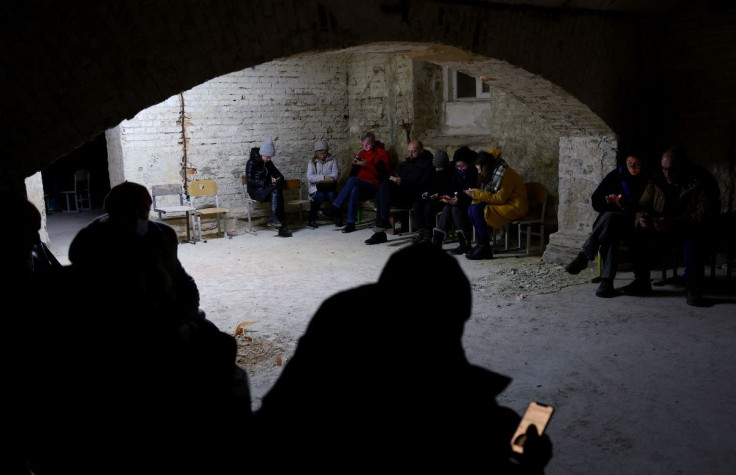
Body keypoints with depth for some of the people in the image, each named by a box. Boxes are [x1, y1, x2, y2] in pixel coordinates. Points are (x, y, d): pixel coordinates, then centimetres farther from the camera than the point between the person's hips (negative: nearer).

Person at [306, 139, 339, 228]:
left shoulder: (332, 160, 7)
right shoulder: (312, 162, 6)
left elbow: (335, 176, -5)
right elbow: (309, 177, -8)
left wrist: (318, 178, -15)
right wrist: (324, 177, -19)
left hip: (329, 187, 1)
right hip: (316, 188, -1)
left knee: (331, 195, -33)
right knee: (320, 195, -33)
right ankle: (312, 219, -16)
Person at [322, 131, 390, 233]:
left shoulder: (382, 153, 5)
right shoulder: (361, 153, 19)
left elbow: (383, 175, -8)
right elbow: (353, 174, 19)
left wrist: (367, 165, -15)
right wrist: (355, 165, -2)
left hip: (374, 187, -4)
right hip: (360, 186, 4)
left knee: (353, 180, -31)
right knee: (354, 189, -33)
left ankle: (335, 207, -29)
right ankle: (350, 223, -37)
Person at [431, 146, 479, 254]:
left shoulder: (475, 172, -14)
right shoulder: (455, 171, 5)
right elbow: (451, 188, 6)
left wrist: (459, 199, -34)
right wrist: (447, 197, -15)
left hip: (470, 203, -6)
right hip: (458, 201, 6)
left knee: (456, 209, -30)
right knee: (447, 208, -23)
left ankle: (465, 245, -25)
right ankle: (436, 242, -30)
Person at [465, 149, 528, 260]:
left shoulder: (505, 173, -19)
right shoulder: (491, 173, 9)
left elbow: (500, 198, -22)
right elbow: (489, 194, 14)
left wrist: (479, 194, -20)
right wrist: (475, 194, -6)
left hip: (514, 206, -9)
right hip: (501, 204, 9)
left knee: (477, 210, -25)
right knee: (471, 209, -10)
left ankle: (485, 248, -19)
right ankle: (481, 243, -11)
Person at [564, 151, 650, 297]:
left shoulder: (647, 181, 2)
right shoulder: (616, 176, 9)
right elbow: (595, 200, 10)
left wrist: (628, 206, -19)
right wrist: (608, 201, -11)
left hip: (630, 225, -2)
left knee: (609, 217, -36)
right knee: (610, 236, -36)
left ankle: (584, 255, -37)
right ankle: (607, 280, -44)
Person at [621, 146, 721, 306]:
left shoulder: (703, 181, -13)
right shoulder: (657, 180, 2)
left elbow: (705, 215, -25)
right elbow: (642, 206, 4)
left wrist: (674, 223, -38)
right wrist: (642, 218, -23)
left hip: (692, 229, -4)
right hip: (663, 229, 4)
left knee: (693, 234, -39)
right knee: (638, 231, -23)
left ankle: (694, 288, -32)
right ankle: (641, 282, -15)